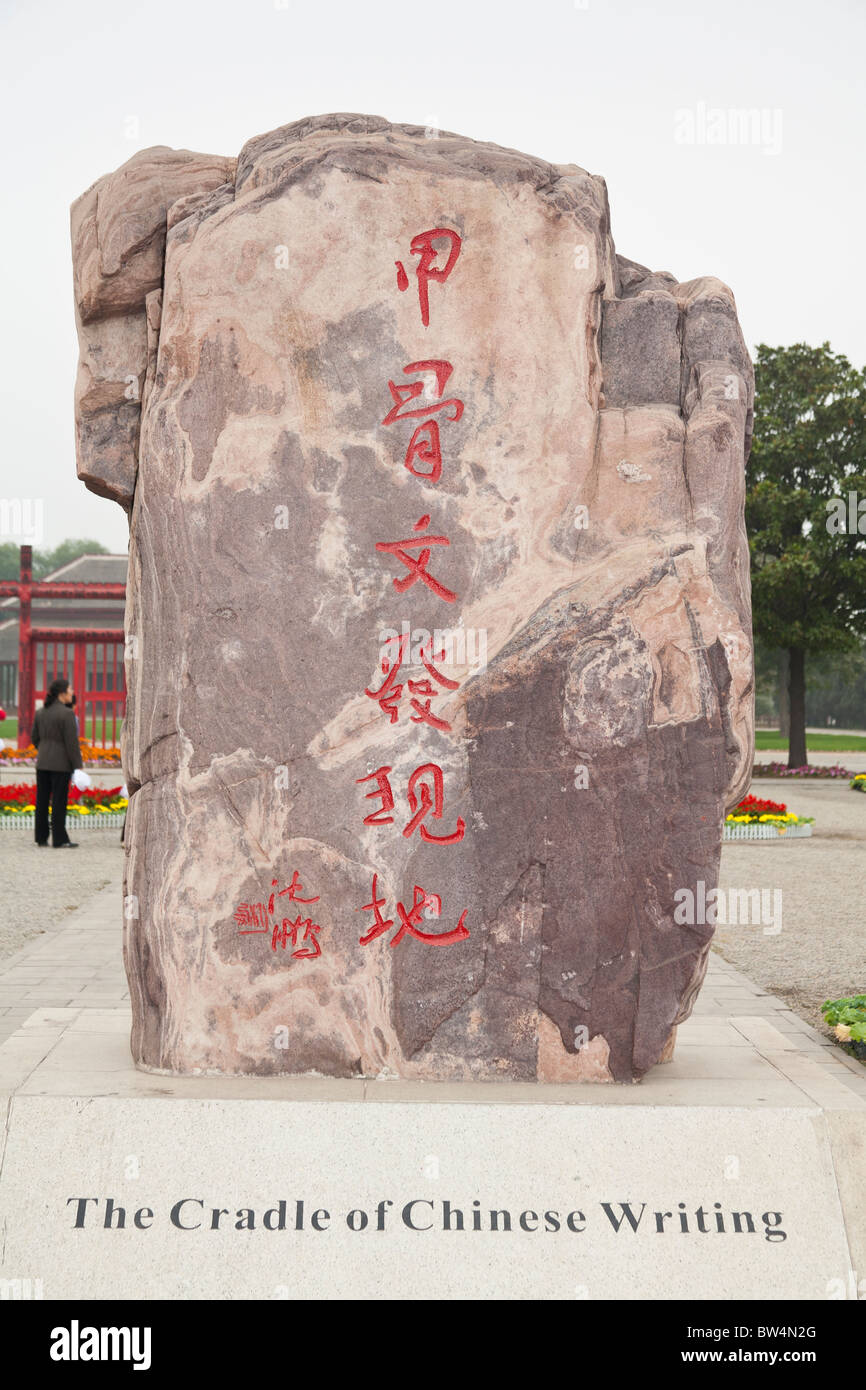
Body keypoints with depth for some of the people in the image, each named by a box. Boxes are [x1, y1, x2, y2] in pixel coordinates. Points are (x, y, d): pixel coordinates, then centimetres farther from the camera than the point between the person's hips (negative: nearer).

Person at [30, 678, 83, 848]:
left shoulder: (41, 712, 6)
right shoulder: (67, 714, -15)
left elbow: (34, 738, 13)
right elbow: (72, 742, -16)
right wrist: (78, 766, -11)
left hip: (42, 762, 6)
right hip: (61, 764, -6)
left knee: (42, 800, 9)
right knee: (59, 802, -2)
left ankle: (41, 839, 13)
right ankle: (59, 840, 1)